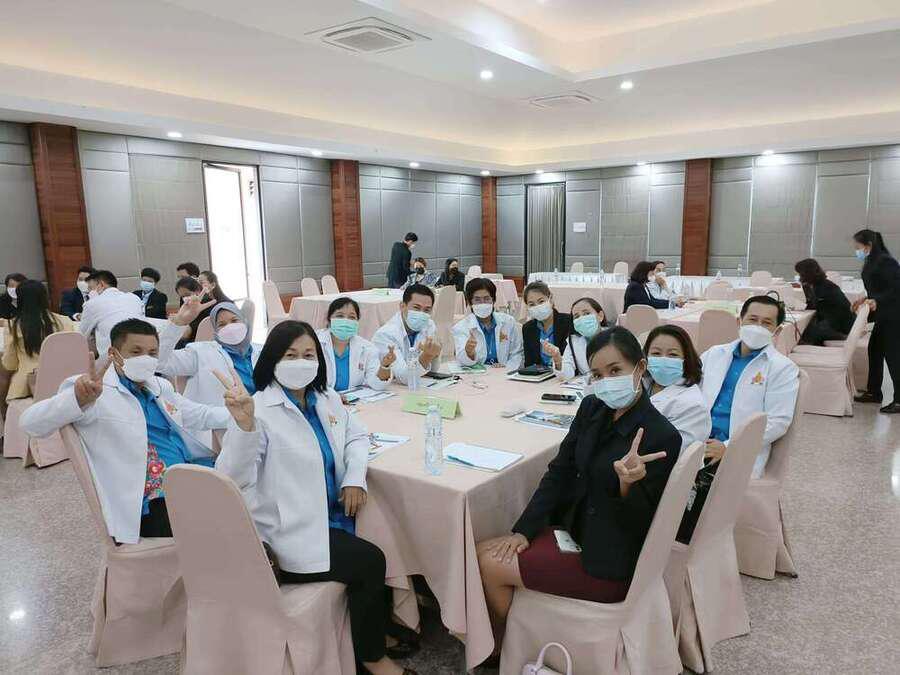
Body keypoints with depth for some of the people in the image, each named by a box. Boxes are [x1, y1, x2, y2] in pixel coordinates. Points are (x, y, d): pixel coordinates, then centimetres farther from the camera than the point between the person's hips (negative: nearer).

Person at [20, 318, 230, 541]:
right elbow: (30, 423, -11)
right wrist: (78, 399, -31)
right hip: (154, 503, -8)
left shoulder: (161, 386, 21)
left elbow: (200, 414, 32)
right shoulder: (95, 390, -2)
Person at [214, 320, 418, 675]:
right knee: (370, 562, -16)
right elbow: (232, 479, -28)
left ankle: (382, 626, 23)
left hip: (332, 515, 7)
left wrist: (355, 477, -4)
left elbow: (357, 436, 16)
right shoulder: (259, 410, -18)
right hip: (291, 531, -7)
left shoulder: (326, 399, 4)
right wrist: (244, 424, -46)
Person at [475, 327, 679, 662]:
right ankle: (503, 643, 21)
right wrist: (523, 530, -5)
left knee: (490, 567, -7)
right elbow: (559, 471, 3)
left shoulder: (662, 437, -22)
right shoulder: (591, 409, -1)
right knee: (484, 552, 0)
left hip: (611, 564, -7)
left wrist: (627, 484, -39)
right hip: (576, 531, 7)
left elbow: (640, 523, -17)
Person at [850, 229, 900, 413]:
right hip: (883, 316, 10)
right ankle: (873, 392, 23)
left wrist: (876, 301, -29)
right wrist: (866, 299, 10)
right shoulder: (872, 262, 10)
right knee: (874, 350, 13)